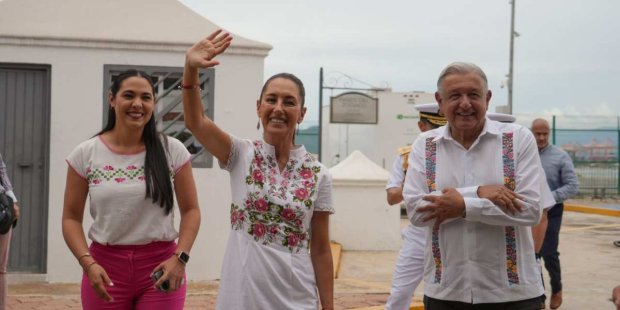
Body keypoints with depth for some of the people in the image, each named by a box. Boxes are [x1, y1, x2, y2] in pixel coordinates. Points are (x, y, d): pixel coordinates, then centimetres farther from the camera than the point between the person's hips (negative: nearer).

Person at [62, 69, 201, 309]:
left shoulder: (172, 151, -2)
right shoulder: (85, 154, -1)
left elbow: (191, 210, 0)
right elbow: (71, 218, 2)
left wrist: (180, 258, -13)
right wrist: (88, 263, -12)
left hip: (161, 265, -1)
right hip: (105, 265, 1)